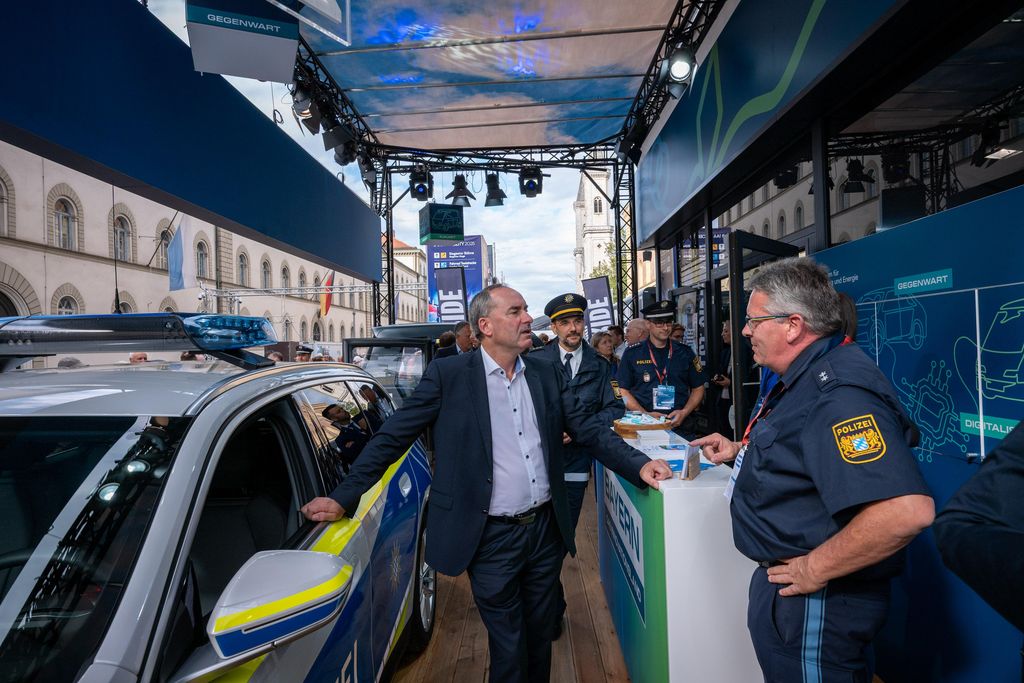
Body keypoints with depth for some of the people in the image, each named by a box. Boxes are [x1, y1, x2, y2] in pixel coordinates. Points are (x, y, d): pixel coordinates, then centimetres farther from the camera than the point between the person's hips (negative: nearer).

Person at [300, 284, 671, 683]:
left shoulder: (546, 373, 2)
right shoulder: (448, 376, -11)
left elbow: (588, 429, 4)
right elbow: (392, 437, -8)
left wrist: (638, 465, -8)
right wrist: (343, 497, -11)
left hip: (546, 528, 4)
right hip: (492, 538, -4)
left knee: (541, 637, 22)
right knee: (509, 648, 13)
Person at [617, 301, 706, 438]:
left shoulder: (685, 352, 7)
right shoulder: (632, 353, 1)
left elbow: (698, 388, 11)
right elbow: (623, 390, 1)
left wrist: (684, 412, -5)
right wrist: (645, 415, -11)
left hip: (681, 427, 2)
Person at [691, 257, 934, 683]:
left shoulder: (837, 393, -28)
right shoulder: (806, 378, 7)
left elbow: (907, 510, -38)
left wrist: (815, 569, -28)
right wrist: (741, 450, 11)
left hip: (814, 601, -10)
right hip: (782, 584, 10)